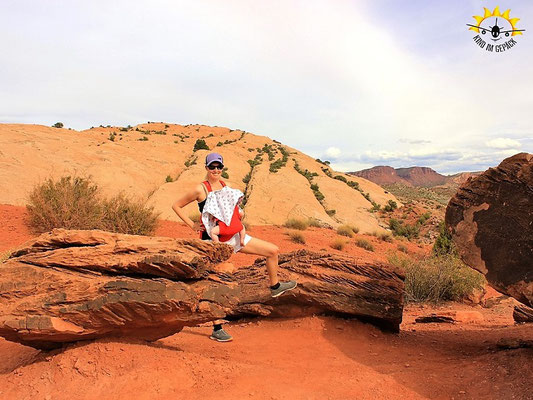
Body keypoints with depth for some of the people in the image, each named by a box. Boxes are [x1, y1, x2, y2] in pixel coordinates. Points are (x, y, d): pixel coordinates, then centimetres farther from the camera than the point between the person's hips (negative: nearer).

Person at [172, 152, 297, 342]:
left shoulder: (226, 186, 8)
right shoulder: (200, 189, -9)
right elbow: (176, 206, -1)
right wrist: (192, 225, -7)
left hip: (232, 235, 6)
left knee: (273, 250, 6)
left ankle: (275, 287, 30)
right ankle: (217, 330, 10)